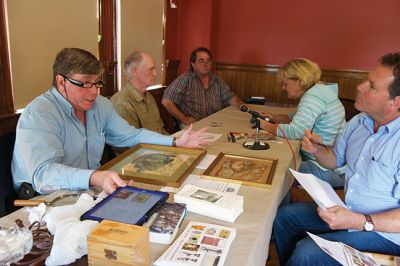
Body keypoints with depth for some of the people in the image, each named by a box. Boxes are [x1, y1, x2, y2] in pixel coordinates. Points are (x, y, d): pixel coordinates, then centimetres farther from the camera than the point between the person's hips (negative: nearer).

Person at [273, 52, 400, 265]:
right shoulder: (359, 122, -2)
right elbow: (336, 160, 12)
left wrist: (359, 222, -33)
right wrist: (318, 150, -8)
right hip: (349, 211, 8)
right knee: (283, 217, 6)